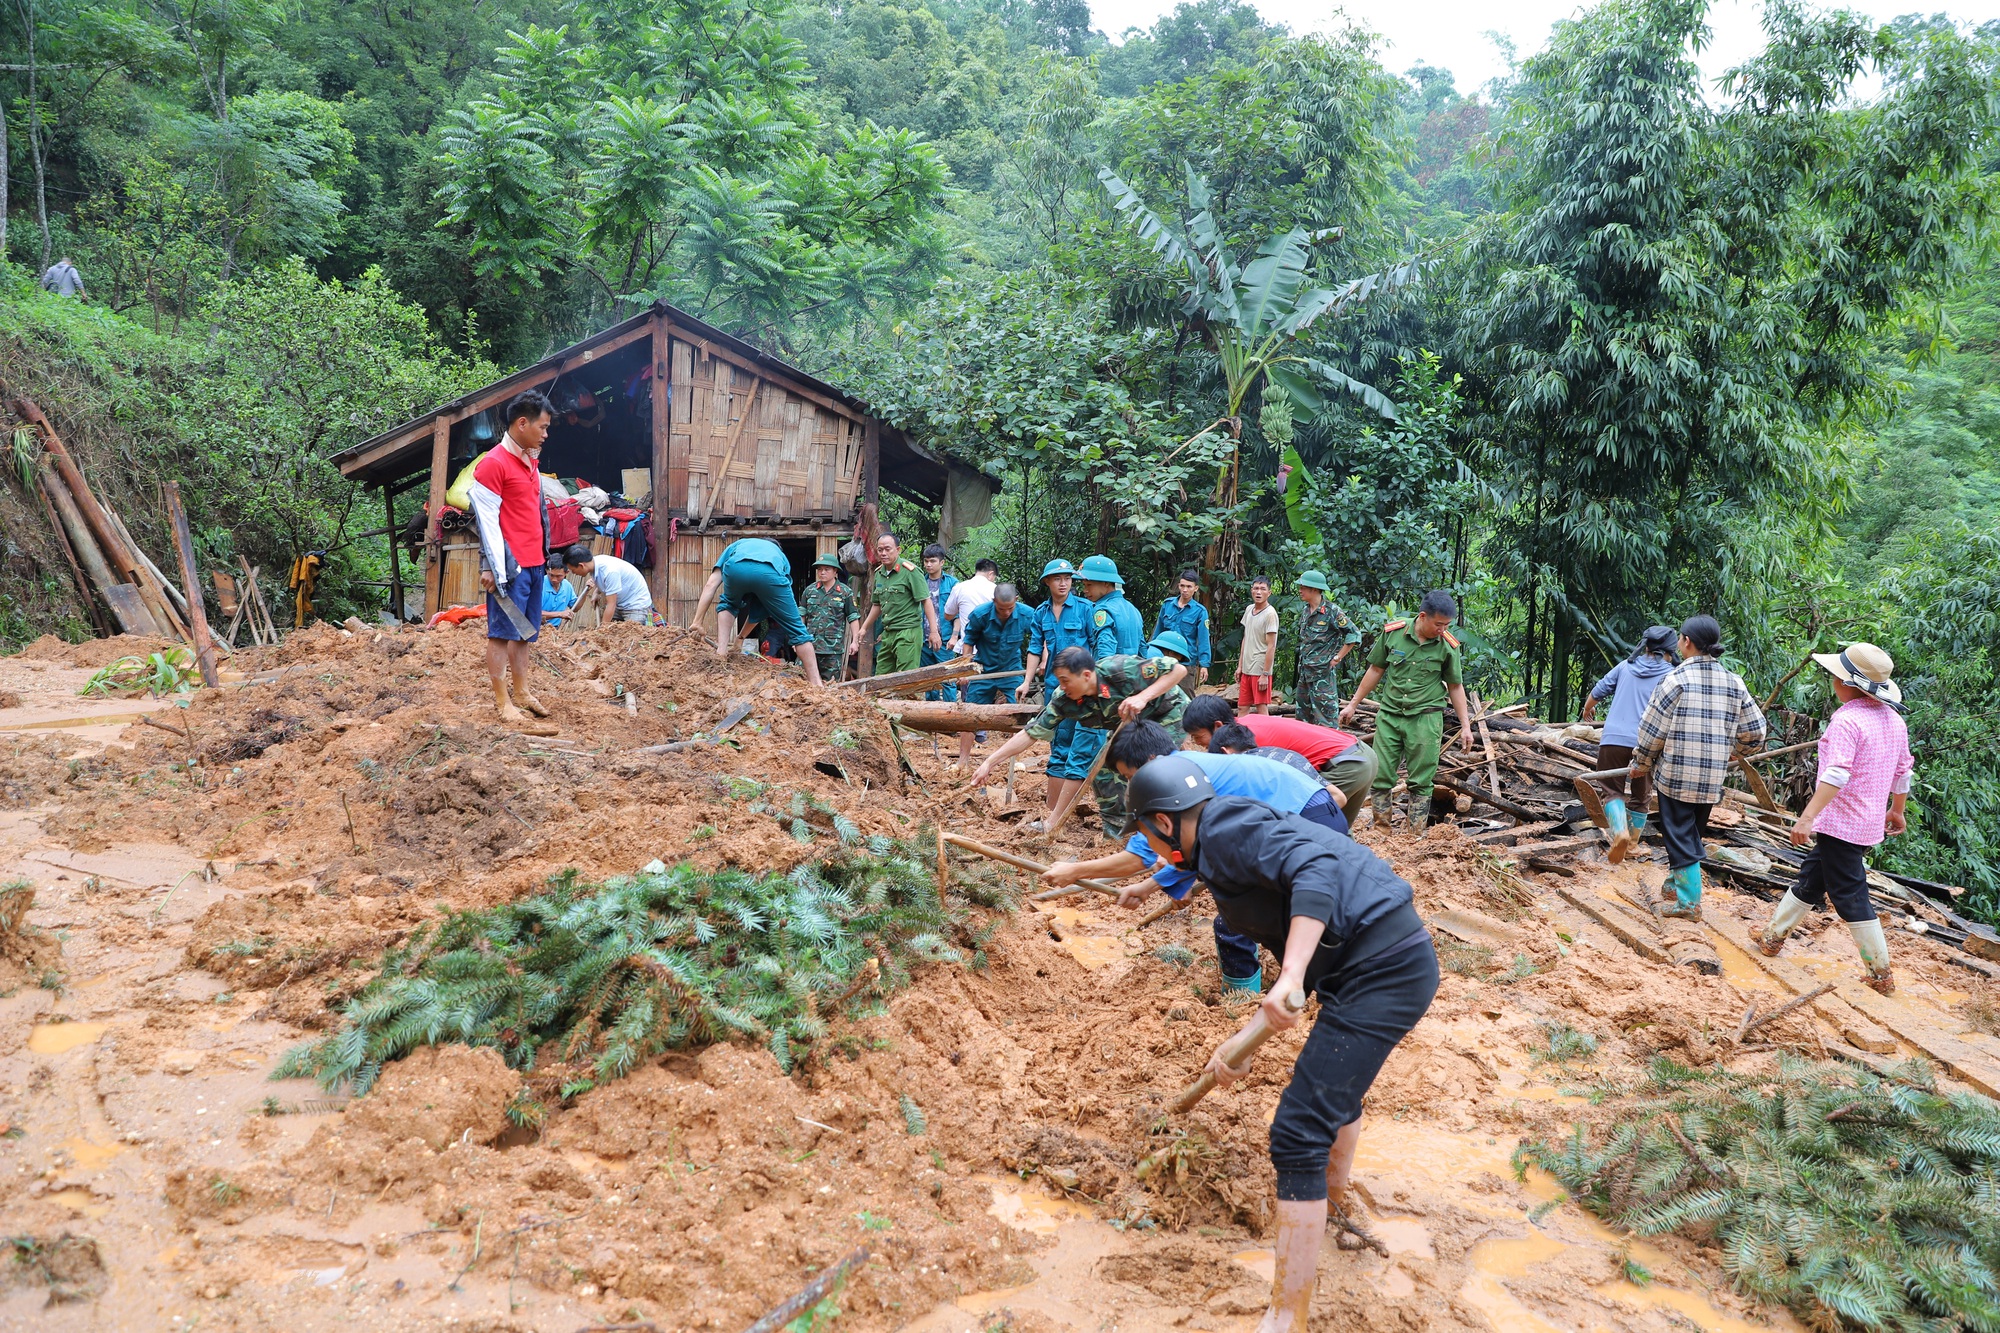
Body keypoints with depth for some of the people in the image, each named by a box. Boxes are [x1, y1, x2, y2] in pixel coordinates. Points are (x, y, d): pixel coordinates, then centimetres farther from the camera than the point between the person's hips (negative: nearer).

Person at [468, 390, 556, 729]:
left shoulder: (530, 463, 16)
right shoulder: (493, 463, -10)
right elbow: (486, 519, -13)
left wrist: (545, 555, 19)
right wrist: (493, 567, -15)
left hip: (534, 563, 8)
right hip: (510, 565, -8)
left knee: (525, 632, 13)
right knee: (502, 632, -2)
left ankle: (522, 691, 22)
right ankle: (503, 702, 3)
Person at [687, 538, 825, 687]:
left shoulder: (736, 546, 46)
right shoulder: (780, 556, 47)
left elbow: (710, 585, 35)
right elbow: (758, 607, 49)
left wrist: (697, 621, 36)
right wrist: (740, 637, 57)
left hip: (736, 568, 0)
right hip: (770, 573, 0)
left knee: (728, 604, 36)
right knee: (796, 628, 14)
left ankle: (721, 651, 22)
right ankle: (815, 684, 11)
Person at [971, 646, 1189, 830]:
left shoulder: (1121, 670, -37)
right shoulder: (1064, 700, -20)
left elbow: (1179, 669, -31)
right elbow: (1031, 733, -17)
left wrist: (1143, 697, -42)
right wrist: (989, 763, -22)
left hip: (1167, 713, -6)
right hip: (1129, 724, 6)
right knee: (1102, 772, 0)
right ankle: (1115, 832, 15)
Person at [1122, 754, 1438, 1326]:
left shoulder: (1226, 827, -9)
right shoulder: (1227, 853, 20)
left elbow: (1315, 867, -27)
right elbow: (1296, 959, 24)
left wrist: (1291, 977, -35)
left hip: (1384, 970, -11)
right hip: (1393, 962, 11)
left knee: (1299, 1133, -10)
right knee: (1334, 1081, 35)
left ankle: (1286, 1318, -3)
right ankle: (1335, 1206, 60)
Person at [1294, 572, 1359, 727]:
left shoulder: (1332, 611, -13)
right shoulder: (1307, 610, 11)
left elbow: (1354, 635, -14)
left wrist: (1337, 658, -12)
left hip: (1323, 673, -9)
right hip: (1305, 672, 9)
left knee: (1326, 719, -7)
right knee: (1303, 715, 15)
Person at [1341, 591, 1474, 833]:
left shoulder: (1447, 646, -5)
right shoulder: (1392, 633, -4)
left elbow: (1455, 686, 5)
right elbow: (1376, 670, 7)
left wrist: (1466, 725, 2)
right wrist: (1353, 705, 10)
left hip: (1425, 719, -1)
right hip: (1389, 715, 2)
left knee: (1421, 781, 2)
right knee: (1380, 776, 3)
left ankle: (1416, 834, 10)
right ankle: (1381, 829, 13)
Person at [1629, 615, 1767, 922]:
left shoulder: (1675, 678, -11)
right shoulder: (1733, 682, 4)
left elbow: (1653, 730, -9)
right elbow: (1755, 731, 7)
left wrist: (1641, 764, 6)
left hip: (1676, 774, -5)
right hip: (1713, 780, 5)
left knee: (1680, 835, 2)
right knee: (1692, 833, 20)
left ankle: (1688, 902, 1)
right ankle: (1676, 883, 33)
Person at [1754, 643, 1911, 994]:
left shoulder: (1847, 720, -20)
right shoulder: (1893, 719, 7)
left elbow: (1837, 775, -30)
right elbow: (1903, 771, 17)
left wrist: (1808, 817, -32)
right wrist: (1897, 810, 31)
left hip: (1841, 824, -9)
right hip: (1870, 824, 9)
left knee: (1850, 896, 0)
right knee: (1810, 877, 19)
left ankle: (1881, 975, 7)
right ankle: (1773, 936, 28)